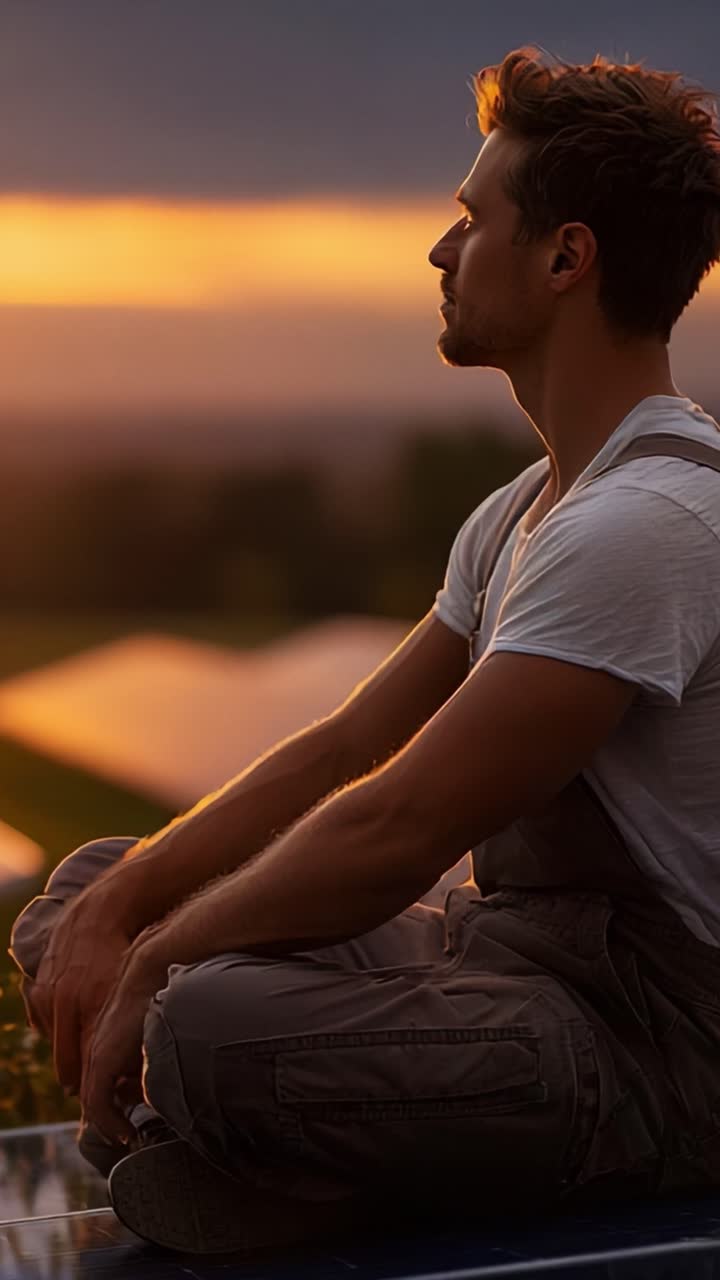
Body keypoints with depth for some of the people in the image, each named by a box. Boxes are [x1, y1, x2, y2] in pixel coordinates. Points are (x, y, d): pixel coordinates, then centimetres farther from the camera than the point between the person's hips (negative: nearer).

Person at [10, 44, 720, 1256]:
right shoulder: (522, 512, 14)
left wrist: (153, 966, -13)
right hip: (509, 947, 10)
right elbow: (346, 747, 12)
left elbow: (401, 829, -24)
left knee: (213, 1028, -36)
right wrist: (117, 904, 0)